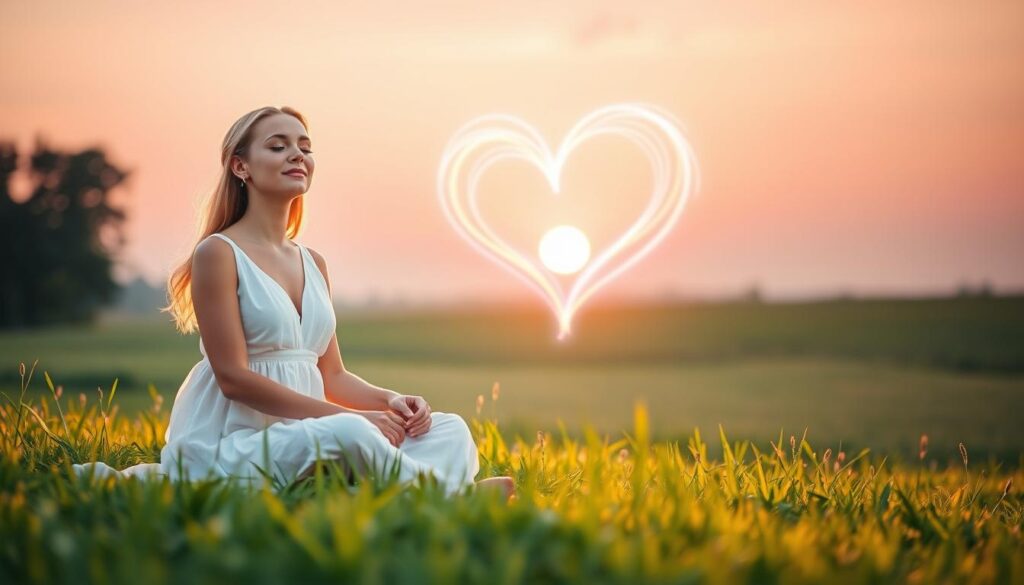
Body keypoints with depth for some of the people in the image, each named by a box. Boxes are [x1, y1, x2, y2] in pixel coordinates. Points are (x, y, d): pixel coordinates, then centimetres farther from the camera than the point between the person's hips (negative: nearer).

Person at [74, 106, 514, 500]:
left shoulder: (313, 264, 17)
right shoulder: (218, 253, -5)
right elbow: (233, 377, -13)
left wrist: (390, 401, -4)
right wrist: (344, 417, -17)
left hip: (304, 440, 8)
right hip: (229, 446, -8)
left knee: (451, 430, -8)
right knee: (349, 435, -36)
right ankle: (440, 491, -14)